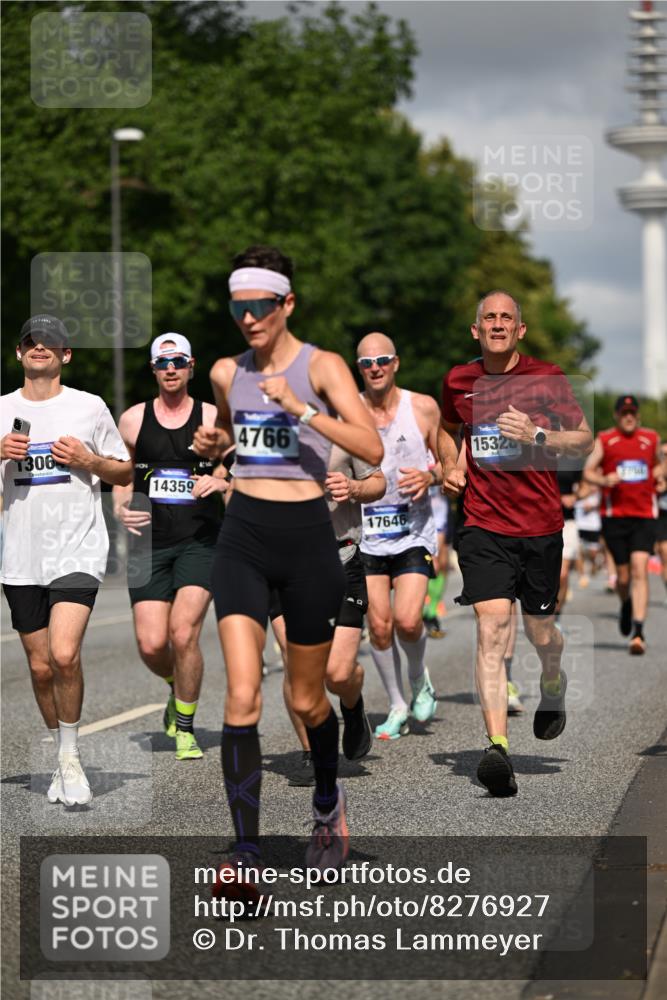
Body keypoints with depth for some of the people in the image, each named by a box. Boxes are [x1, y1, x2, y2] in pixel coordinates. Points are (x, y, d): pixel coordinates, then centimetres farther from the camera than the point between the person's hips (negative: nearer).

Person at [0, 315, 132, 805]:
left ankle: (71, 758, -2)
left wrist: (89, 461, -8)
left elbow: (125, 472, 11)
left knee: (64, 654, -19)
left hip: (78, 549, -3)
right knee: (41, 666, 6)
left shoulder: (89, 407, 4)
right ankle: (62, 761, 24)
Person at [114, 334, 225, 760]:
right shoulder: (132, 420, 8)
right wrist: (121, 511, -2)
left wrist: (222, 483, -16)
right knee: (151, 644, -6)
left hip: (200, 541, -2)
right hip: (151, 541, 2)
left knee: (184, 631, -18)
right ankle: (179, 686, 30)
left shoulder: (213, 418, 2)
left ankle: (185, 728, 1)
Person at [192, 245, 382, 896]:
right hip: (242, 534, 3)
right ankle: (246, 855, -15)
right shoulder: (227, 372, 8)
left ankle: (328, 805, 40)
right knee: (241, 697, -13)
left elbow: (372, 449, -17)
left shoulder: (321, 367, -5)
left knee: (307, 700, 10)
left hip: (306, 534, -3)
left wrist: (299, 408, -24)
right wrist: (211, 441, 6)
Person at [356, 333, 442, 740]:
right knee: (379, 625, -1)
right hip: (367, 533, 1)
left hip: (414, 532, -1)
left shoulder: (424, 408, -2)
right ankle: (398, 706, 17)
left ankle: (420, 677, 17)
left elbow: (450, 463, 7)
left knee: (407, 620, -15)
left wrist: (430, 477, -14)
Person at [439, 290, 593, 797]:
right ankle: (498, 747, -22)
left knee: (539, 631, 11)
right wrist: (451, 467, 8)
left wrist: (538, 436, -14)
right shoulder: (458, 381, 6)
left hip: (540, 525, 0)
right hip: (483, 526, 0)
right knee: (492, 626, -15)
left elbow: (585, 439, 3)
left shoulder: (547, 378, -2)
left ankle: (553, 683, 48)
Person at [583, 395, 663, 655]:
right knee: (623, 575, 4)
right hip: (614, 516, 0)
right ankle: (626, 605, 40)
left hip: (644, 516, 1)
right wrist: (604, 481, -16)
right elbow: (588, 472, 4)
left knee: (639, 569, -15)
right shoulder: (604, 440, 4)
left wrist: (657, 475, 6)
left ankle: (638, 631, -18)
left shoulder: (651, 438, 10)